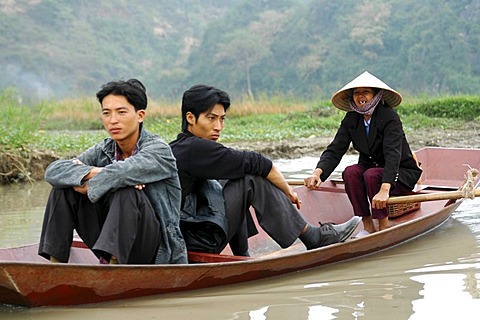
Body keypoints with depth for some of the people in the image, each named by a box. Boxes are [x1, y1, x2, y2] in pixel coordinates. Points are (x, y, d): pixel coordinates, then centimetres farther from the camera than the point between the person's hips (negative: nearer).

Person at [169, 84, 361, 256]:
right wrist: (288, 192, 3)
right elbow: (254, 163, -11)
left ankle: (242, 258, 25)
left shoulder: (175, 149, 15)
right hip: (197, 244, -10)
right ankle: (314, 238, 1)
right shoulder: (196, 148, -14)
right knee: (252, 181, -8)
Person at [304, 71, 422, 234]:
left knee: (371, 175, -33)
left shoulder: (389, 117, -20)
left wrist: (384, 190, -47)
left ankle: (385, 227, -17)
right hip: (371, 167, 5)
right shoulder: (351, 119, -3)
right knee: (350, 171, -24)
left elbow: (393, 154, -32)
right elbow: (334, 150, -10)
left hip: (401, 173, -5)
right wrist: (317, 173, -31)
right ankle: (367, 225, -16)